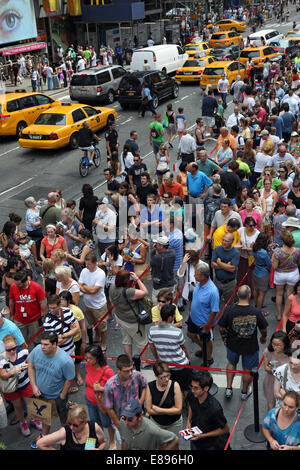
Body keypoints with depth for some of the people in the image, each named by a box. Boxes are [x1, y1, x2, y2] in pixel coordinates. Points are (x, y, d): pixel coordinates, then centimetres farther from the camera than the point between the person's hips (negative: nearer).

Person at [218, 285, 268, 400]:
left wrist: (224, 337, 10)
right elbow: (263, 329, -8)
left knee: (231, 363, 30)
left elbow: (221, 328, -12)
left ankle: (228, 388, 33)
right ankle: (245, 392, 42)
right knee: (248, 369, 23)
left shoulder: (229, 310, -23)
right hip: (250, 346, -1)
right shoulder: (256, 312, -23)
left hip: (233, 344, 1)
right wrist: (264, 337, 15)